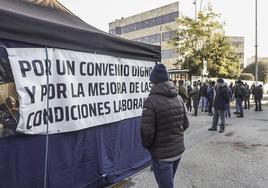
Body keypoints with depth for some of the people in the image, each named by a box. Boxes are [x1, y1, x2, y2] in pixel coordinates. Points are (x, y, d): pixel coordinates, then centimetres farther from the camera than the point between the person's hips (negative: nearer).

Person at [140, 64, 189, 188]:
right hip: (178, 150, 7)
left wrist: (146, 146, -4)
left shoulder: (152, 100, -21)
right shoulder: (178, 98, 2)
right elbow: (185, 124, 7)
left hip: (162, 154, -7)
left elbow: (147, 131, -23)